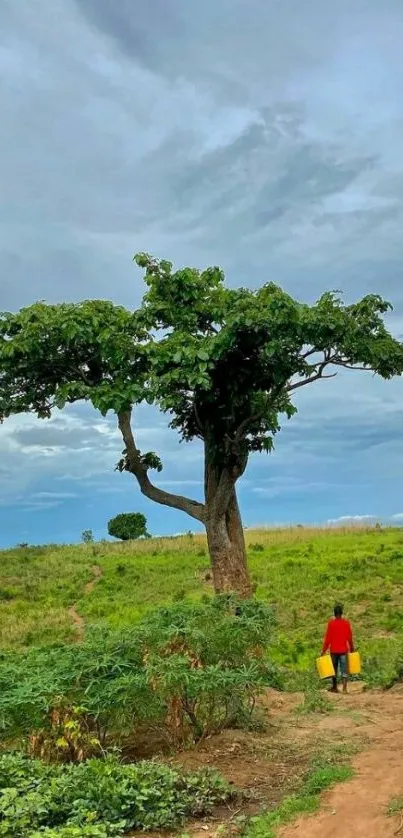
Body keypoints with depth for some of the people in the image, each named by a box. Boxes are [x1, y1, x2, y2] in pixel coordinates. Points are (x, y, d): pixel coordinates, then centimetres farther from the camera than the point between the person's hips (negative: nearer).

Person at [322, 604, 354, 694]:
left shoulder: (331, 623, -8)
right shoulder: (346, 623, -3)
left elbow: (327, 638, -8)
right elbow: (350, 638, 1)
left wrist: (324, 651, -2)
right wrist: (352, 649, 14)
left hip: (333, 650, 0)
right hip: (344, 650, 1)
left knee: (334, 669, 14)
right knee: (344, 670, 1)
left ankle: (334, 688, 23)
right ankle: (344, 688, -11)